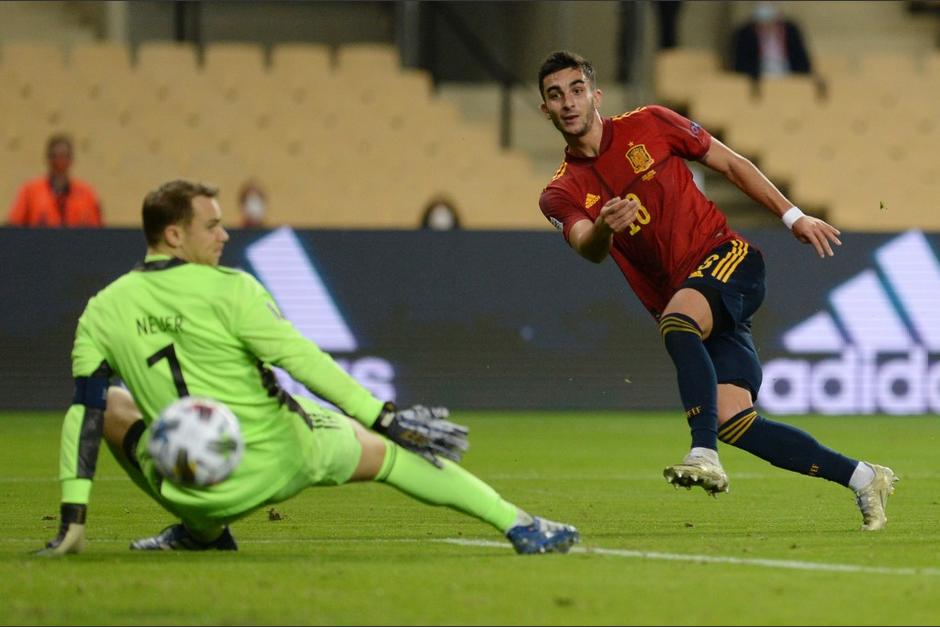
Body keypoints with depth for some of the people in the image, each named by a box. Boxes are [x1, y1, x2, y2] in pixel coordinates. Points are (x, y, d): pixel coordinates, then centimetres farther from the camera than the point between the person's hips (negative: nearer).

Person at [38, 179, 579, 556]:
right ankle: (518, 526, 16)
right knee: (389, 452, 18)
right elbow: (303, 360, -17)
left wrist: (73, 520, 1)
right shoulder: (229, 290, -12)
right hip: (282, 460, -2)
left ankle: (203, 530, 27)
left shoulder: (102, 312, -2)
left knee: (109, 405, 26)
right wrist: (387, 420, -14)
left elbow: (83, 412, -2)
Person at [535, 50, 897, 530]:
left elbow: (729, 163, 11)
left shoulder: (648, 125, 3)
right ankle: (863, 478, 2)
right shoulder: (561, 194, 5)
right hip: (680, 304, 3)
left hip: (727, 257, -3)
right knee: (733, 422, -11)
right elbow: (588, 248, -15)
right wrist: (604, 227, -39)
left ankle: (704, 455, -43)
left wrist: (793, 217, 6)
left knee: (676, 321, -36)